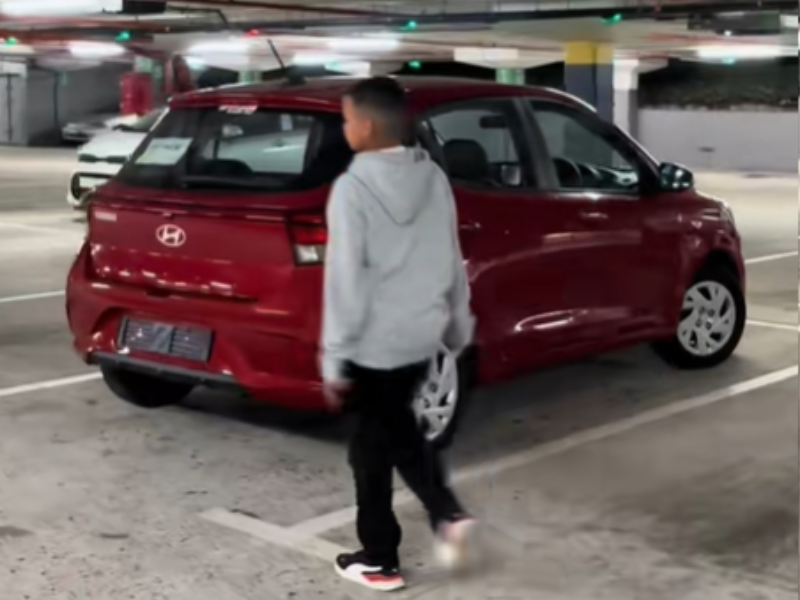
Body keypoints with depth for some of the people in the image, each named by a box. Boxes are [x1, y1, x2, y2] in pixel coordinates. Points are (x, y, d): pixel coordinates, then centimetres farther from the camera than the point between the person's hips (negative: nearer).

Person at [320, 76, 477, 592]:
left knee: (373, 447, 7)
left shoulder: (353, 187, -17)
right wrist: (459, 326, 21)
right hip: (422, 333, 6)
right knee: (400, 428, 26)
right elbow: (453, 263, 9)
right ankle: (448, 514, 15)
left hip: (374, 341, -6)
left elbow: (346, 280, -18)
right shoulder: (434, 179, 2)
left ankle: (379, 560, 18)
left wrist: (335, 359, -12)